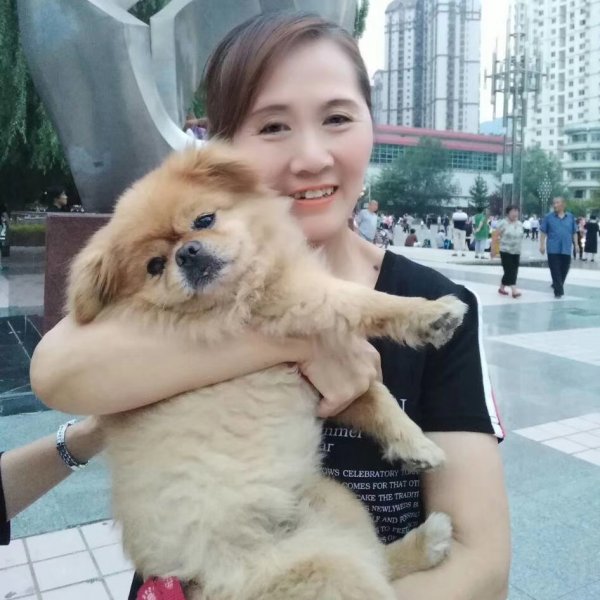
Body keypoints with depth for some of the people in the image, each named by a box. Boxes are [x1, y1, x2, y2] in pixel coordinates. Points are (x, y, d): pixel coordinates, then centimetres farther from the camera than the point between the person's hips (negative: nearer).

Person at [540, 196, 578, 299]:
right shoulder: (549, 217, 0)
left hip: (566, 249, 3)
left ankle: (557, 286, 33)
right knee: (555, 271, -5)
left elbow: (574, 233, 12)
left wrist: (576, 244, 7)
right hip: (553, 249, -3)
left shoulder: (570, 217, 7)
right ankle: (558, 291, -3)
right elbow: (543, 232, 1)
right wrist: (542, 245, -5)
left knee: (564, 270, 11)